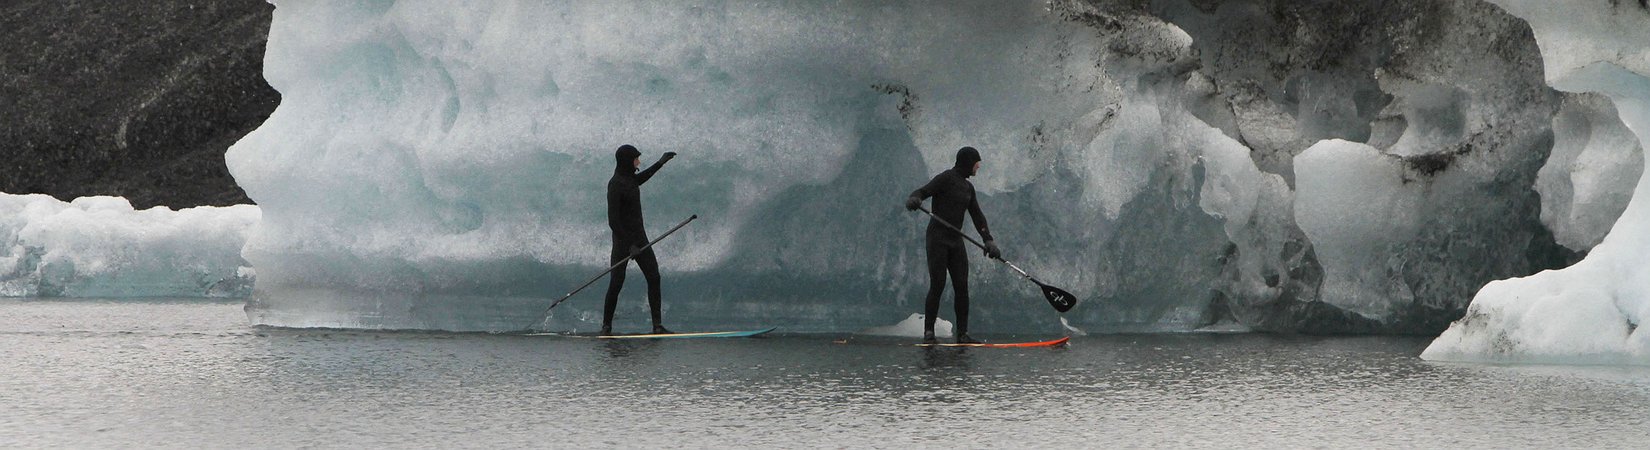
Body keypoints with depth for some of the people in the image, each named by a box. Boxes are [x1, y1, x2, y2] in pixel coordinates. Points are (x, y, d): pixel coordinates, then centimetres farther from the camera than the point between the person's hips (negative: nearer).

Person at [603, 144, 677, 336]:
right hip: (622, 238, -8)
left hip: (639, 236, 8)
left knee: (653, 277, -1)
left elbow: (639, 180, 36)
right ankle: (606, 326, 8)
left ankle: (657, 325, 0)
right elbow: (613, 221, -21)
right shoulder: (615, 185, -18)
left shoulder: (630, 178, 7)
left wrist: (660, 163, 40)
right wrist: (630, 245, -24)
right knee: (616, 283, -6)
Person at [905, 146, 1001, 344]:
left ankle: (962, 334, 5)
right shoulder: (946, 178, -8)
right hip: (938, 237, -7)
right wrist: (914, 200, -40)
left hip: (956, 240, 7)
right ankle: (928, 332, -2)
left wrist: (989, 240, 8)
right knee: (937, 285, -9)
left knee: (961, 286, 2)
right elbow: (923, 192, -17)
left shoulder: (968, 187, 15)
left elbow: (977, 216, 17)